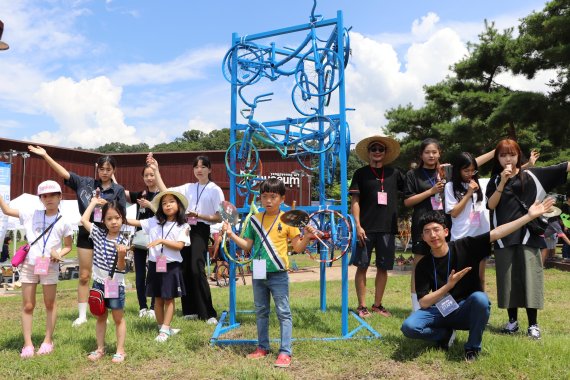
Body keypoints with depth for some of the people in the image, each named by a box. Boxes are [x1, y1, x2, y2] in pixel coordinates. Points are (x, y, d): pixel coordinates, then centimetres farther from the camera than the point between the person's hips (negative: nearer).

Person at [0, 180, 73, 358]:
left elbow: (68, 246, 5)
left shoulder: (64, 222, -2)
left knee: (50, 304, 9)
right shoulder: (31, 215, 3)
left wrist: (59, 254, -15)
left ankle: (48, 340, 21)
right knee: (27, 306, 5)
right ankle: (27, 343, 13)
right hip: (28, 265, 2)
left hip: (50, 267, -2)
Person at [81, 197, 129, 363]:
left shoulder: (123, 241, -11)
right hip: (99, 282, 4)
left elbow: (121, 267, -13)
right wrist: (93, 202, 6)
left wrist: (121, 255, -33)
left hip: (115, 284, -4)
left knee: (118, 318, 6)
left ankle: (120, 350, 14)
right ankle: (100, 349, 25)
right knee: (101, 317, 15)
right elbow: (84, 220, 0)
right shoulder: (98, 233, 0)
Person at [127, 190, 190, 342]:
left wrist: (161, 241, -18)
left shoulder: (183, 226, -3)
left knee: (169, 299, 2)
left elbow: (179, 245, -12)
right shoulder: (154, 222, 5)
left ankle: (165, 330, 5)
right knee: (158, 299, 10)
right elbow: (136, 222, 3)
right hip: (155, 265, 3)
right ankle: (163, 328, 21)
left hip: (171, 266, -3)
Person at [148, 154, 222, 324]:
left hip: (201, 230, -5)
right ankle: (191, 310, 16)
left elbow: (219, 218, -4)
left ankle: (209, 313, -9)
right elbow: (165, 191, 9)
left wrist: (198, 215, -15)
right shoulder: (188, 188, 14)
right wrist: (156, 170, 7)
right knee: (185, 270, 5)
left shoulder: (215, 190, 0)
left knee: (197, 269, -15)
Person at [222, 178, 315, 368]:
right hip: (259, 273, 5)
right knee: (261, 312, 16)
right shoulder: (255, 219, 5)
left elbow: (298, 248, -4)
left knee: (283, 313, 0)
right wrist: (231, 234, 0)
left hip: (278, 274, -4)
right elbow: (247, 245, 9)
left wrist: (307, 238, -22)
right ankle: (262, 347, 29)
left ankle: (285, 352, 7)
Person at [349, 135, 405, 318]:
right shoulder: (361, 173, 3)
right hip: (366, 228, -3)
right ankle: (362, 306, 10)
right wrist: (358, 225, -10)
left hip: (387, 228, 3)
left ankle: (377, 305, 21)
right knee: (362, 266, 0)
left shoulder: (394, 173, 10)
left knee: (383, 267, 8)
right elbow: (355, 201, -1)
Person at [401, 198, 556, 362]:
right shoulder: (423, 265, -8)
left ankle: (473, 347, -10)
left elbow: (496, 233, -15)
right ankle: (446, 334, 6)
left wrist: (530, 216, -22)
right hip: (441, 311, 1)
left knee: (480, 298, -36)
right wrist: (449, 285, -24)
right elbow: (423, 303, -13)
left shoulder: (464, 246, -9)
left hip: (466, 311, 0)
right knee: (409, 327, -27)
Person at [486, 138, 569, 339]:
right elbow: (491, 205, -4)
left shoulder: (532, 175, 4)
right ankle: (512, 320, 18)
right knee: (508, 279, 6)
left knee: (530, 278, -2)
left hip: (528, 235, -1)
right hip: (504, 237, 2)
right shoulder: (495, 181, 9)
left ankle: (533, 323, 8)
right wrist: (503, 182, -12)